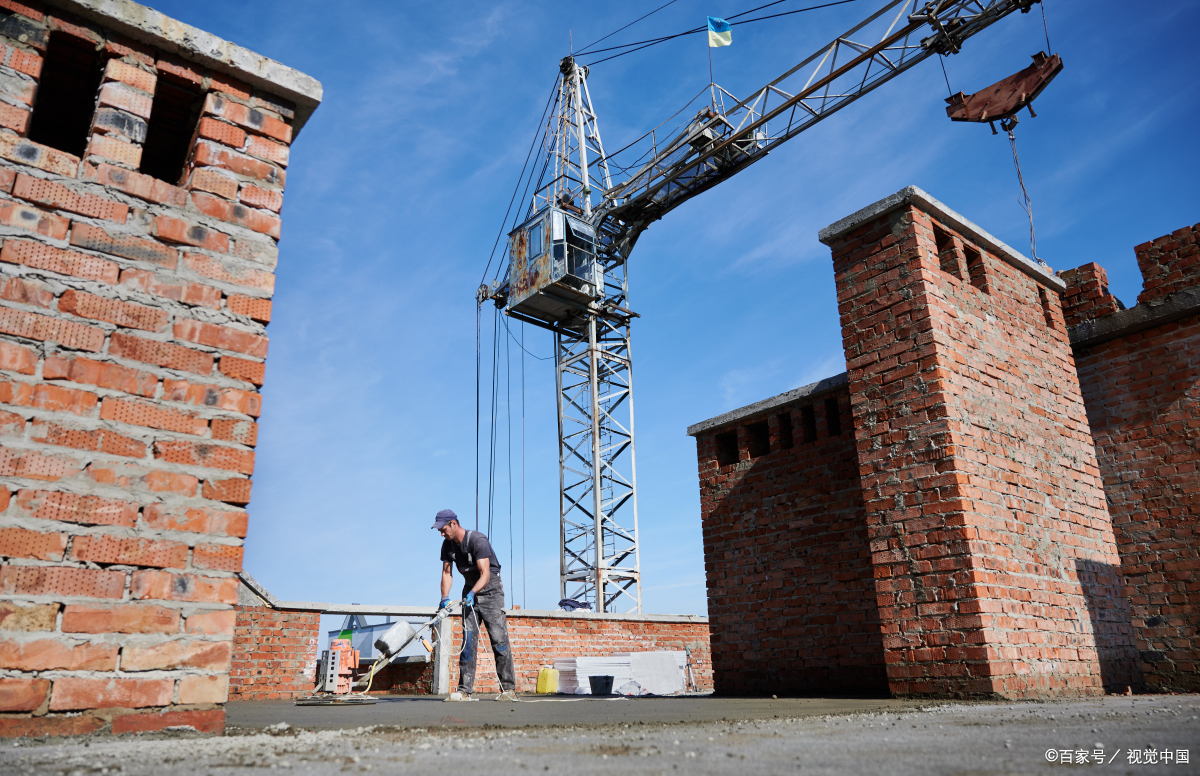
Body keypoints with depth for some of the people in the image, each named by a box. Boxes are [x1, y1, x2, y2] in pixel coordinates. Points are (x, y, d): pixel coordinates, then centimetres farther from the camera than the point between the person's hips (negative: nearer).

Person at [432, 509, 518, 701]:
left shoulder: (478, 540, -23)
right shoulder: (448, 545, 0)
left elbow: (485, 574, -27)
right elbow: (447, 572, 2)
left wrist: (472, 593, -41)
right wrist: (445, 596, -14)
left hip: (490, 589, -6)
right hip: (470, 591, 7)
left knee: (499, 639, -8)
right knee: (468, 639, 0)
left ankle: (508, 689, -2)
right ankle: (465, 690, 1)